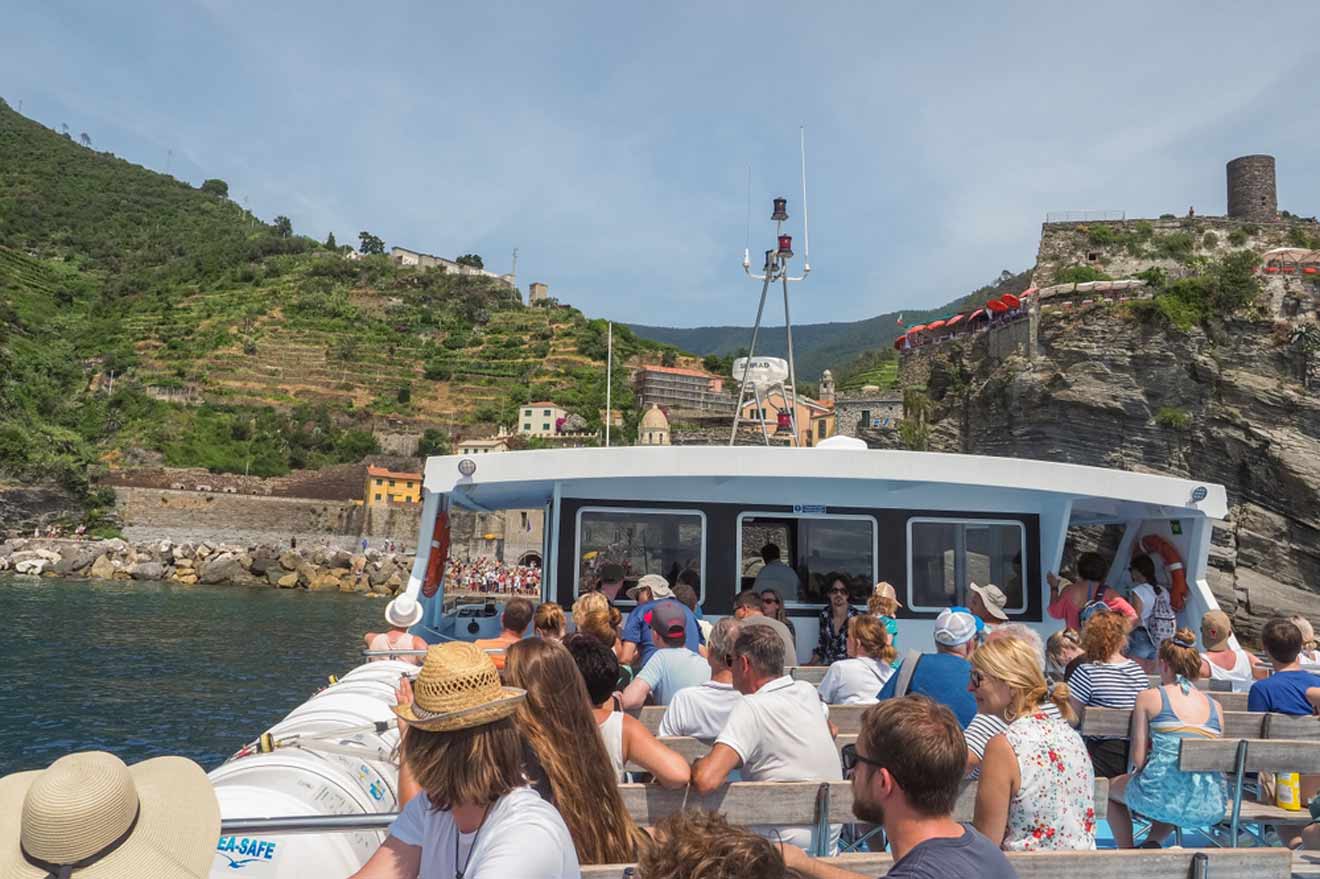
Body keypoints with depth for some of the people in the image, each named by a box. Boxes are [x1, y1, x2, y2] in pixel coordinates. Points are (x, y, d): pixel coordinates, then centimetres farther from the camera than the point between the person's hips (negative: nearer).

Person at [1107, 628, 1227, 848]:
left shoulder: (1149, 697, 2)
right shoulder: (1215, 706, 12)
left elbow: (1138, 759, -1)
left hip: (1162, 796, -4)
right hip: (1210, 809, 4)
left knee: (1112, 788, 29)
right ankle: (1153, 842, 20)